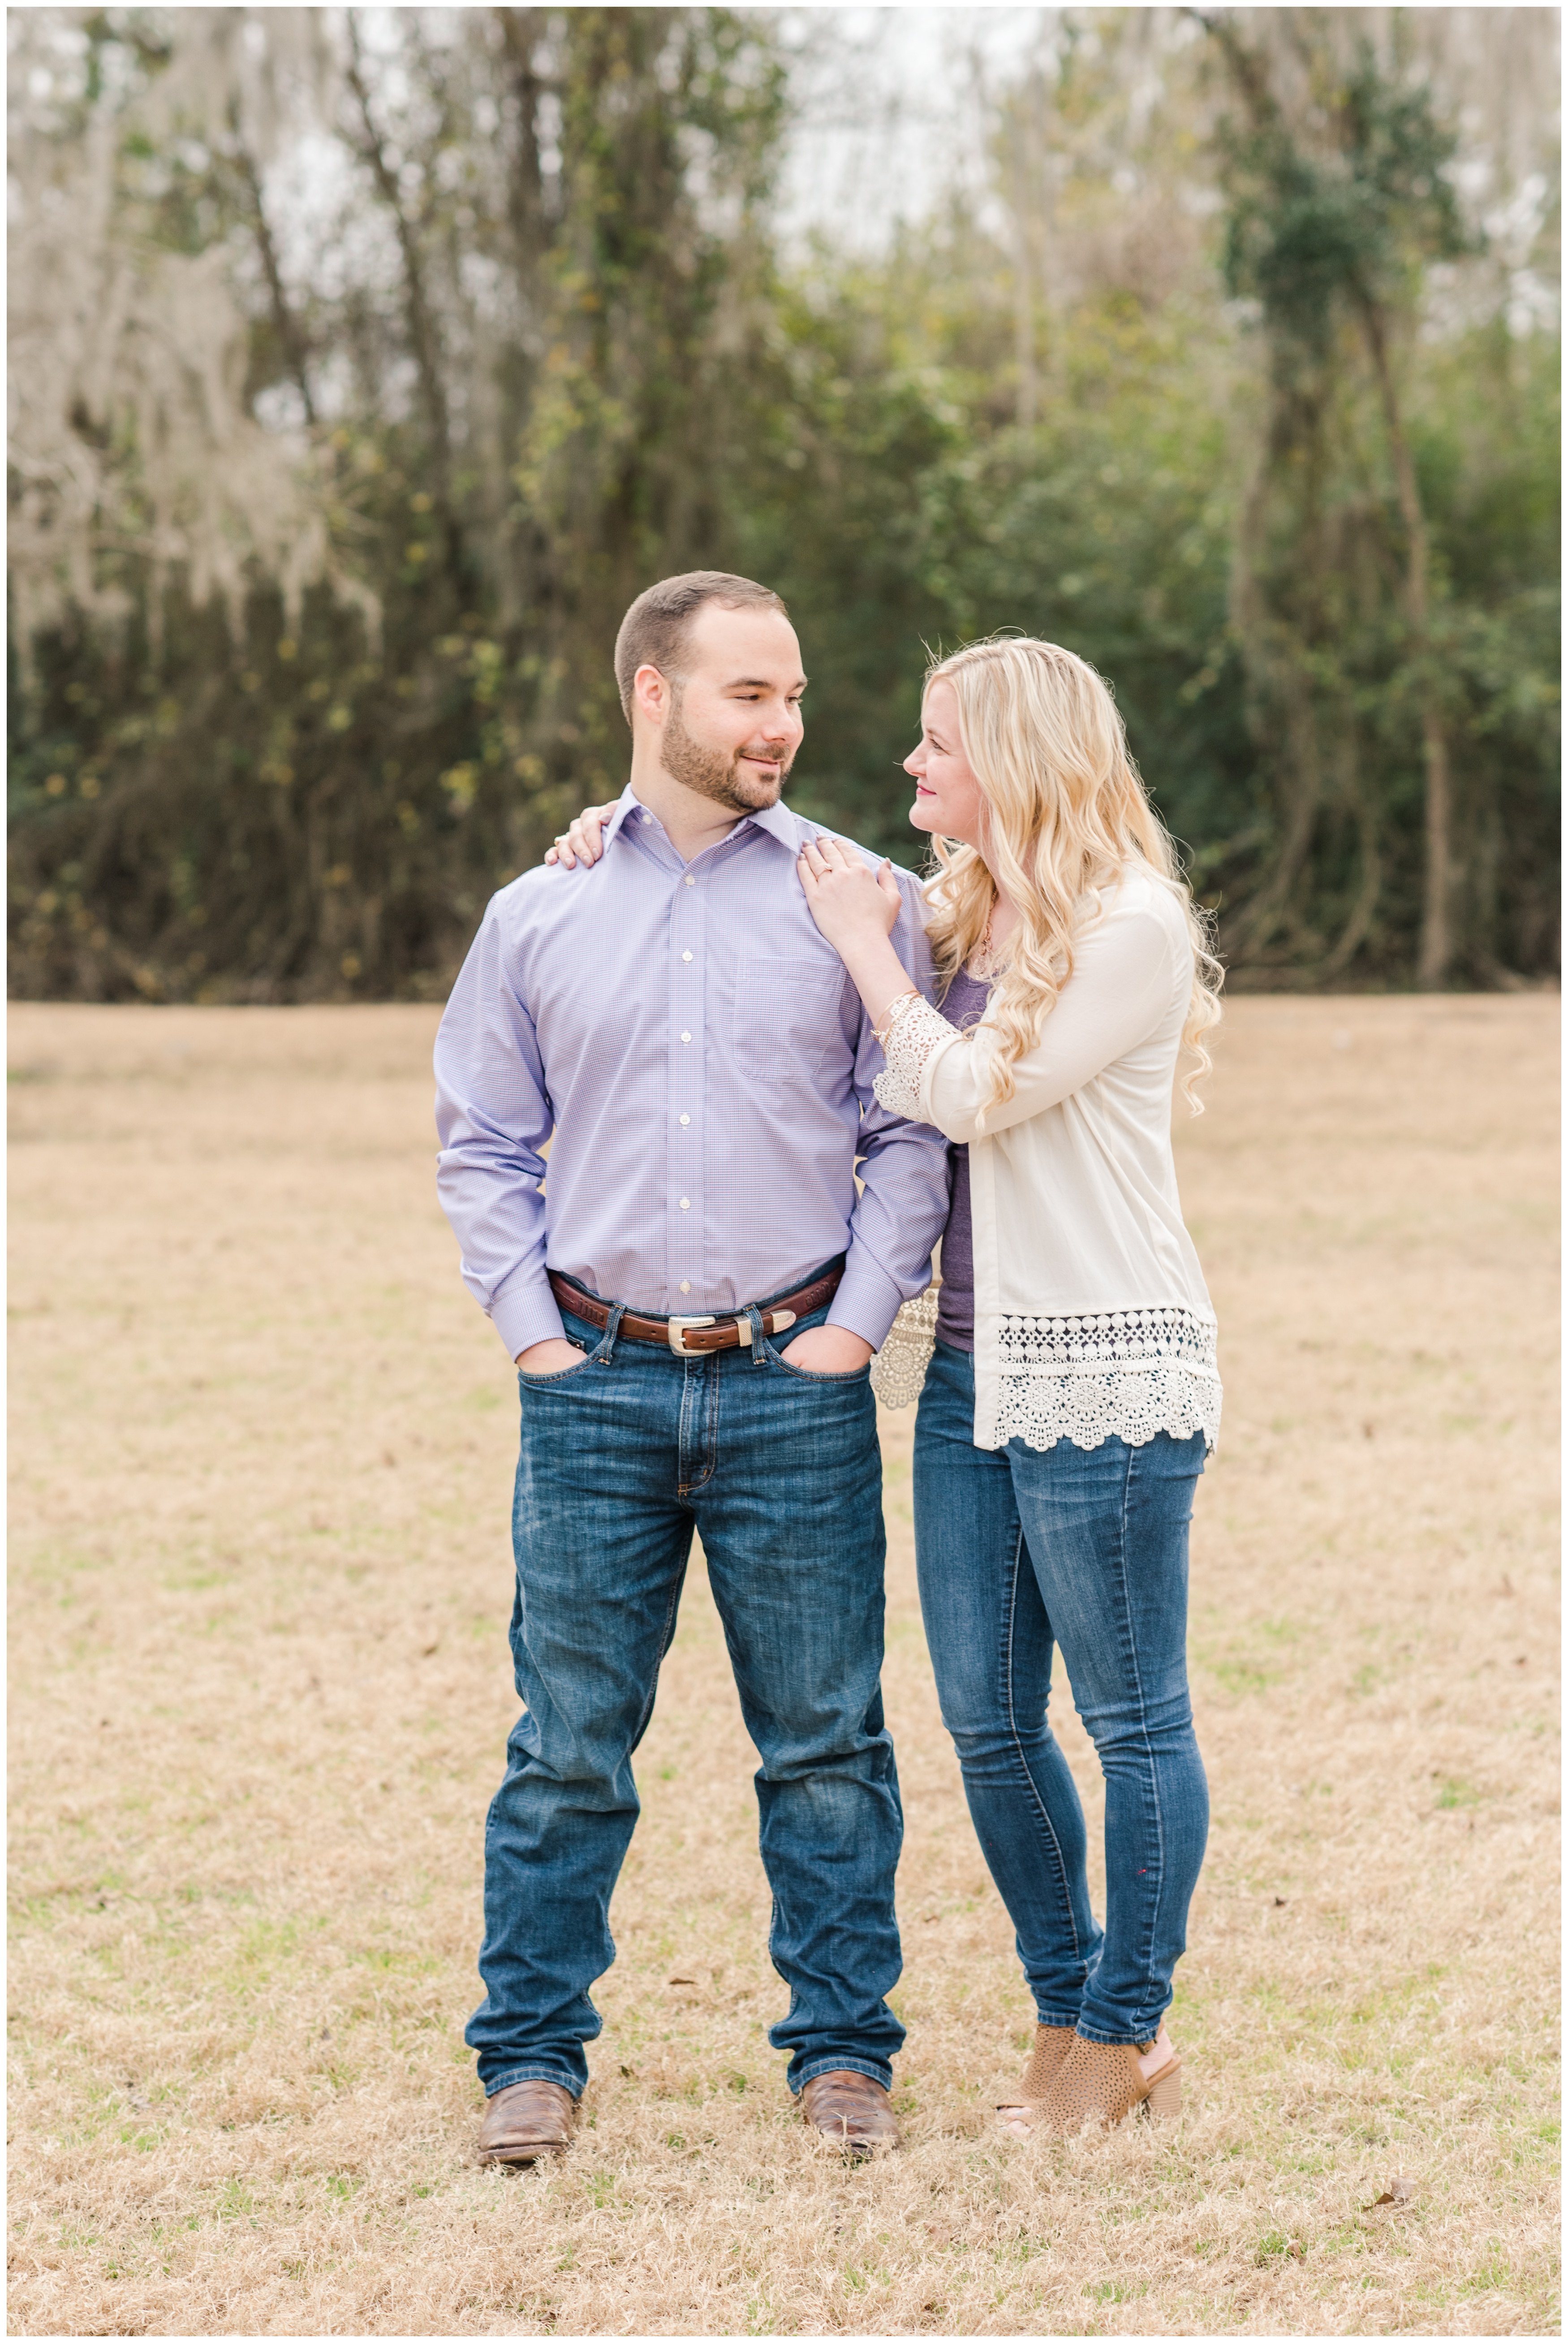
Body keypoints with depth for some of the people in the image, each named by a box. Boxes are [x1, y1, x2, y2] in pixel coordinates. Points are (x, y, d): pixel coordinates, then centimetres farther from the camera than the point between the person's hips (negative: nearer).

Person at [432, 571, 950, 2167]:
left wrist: (853, 1324, -5)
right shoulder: (539, 917, 7)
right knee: (568, 1741, 3)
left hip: (795, 1384, 0)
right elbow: (480, 1144, 11)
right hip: (595, 1386, 1)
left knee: (825, 1739, 4)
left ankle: (842, 2048, 16)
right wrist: (534, 1332, 1)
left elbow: (910, 1134, 4)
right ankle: (532, 2054, 14)